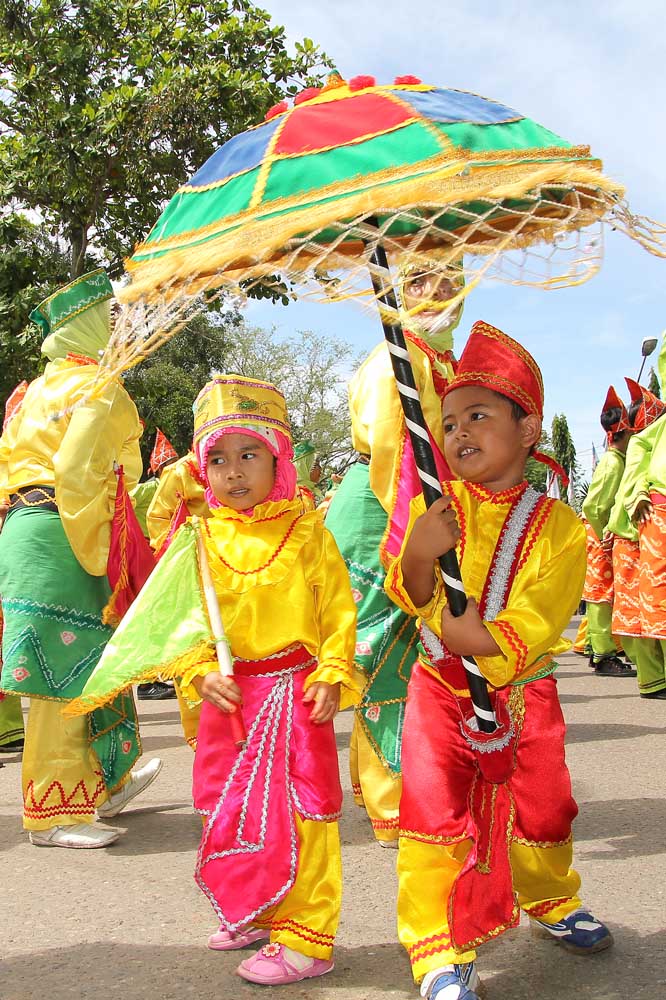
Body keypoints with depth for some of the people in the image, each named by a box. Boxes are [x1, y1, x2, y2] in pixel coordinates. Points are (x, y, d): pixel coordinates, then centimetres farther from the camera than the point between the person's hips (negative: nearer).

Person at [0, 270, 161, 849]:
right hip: (60, 538, -10)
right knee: (64, 677, -4)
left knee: (90, 667, 18)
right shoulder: (100, 388, -9)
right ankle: (56, 815, 5)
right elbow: (78, 473, -20)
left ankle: (109, 785, 31)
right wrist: (94, 557, -15)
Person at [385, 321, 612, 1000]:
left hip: (523, 696, 0)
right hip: (441, 690, 0)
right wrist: (419, 556, -32)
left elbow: (526, 633, -19)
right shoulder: (434, 507, -6)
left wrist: (439, 626, -25)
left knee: (541, 811, 16)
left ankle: (552, 902, 45)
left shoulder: (560, 529, -12)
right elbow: (413, 598, -11)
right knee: (434, 813, -5)